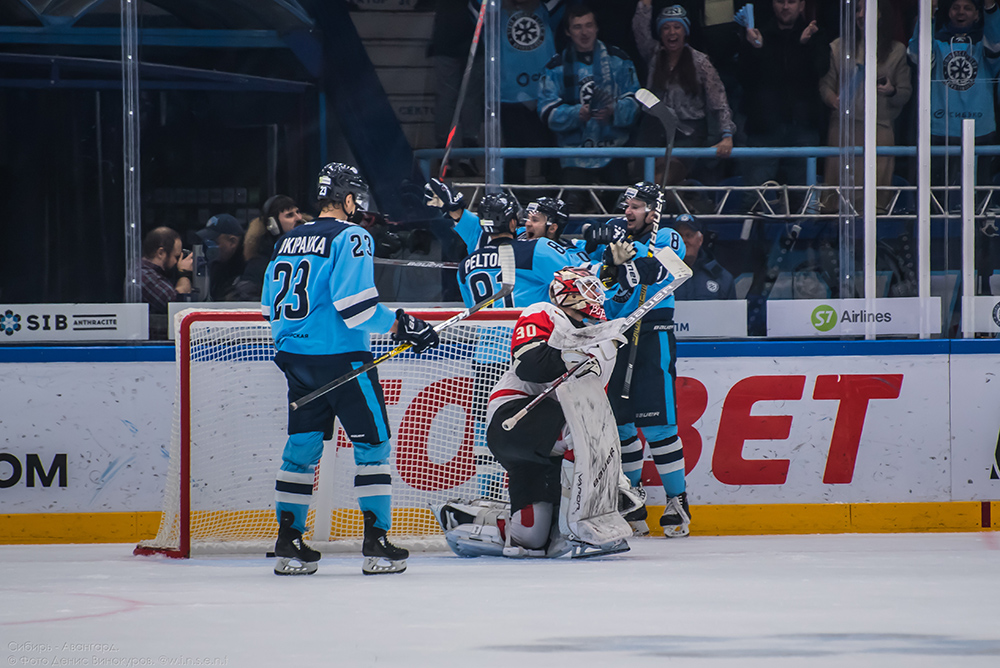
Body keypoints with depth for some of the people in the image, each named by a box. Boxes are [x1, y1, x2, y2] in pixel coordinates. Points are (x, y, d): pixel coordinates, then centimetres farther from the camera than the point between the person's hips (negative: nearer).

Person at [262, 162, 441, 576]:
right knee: (373, 443, 1)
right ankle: (376, 545, -3)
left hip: (294, 357, 7)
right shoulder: (351, 237, -9)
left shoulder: (288, 242, 13)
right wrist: (400, 325, -11)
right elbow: (354, 302, -19)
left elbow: (270, 306, 17)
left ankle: (288, 544, 10)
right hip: (339, 357, -7)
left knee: (302, 448, 12)